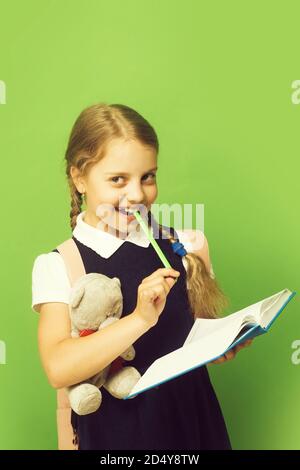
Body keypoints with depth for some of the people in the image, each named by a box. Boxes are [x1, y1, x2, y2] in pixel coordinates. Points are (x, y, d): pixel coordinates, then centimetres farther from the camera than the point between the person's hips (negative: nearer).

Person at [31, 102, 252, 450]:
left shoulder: (183, 247, -4)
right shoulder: (57, 266, -12)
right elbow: (58, 370, -23)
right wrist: (140, 319, -31)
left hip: (192, 418, 3)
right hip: (113, 430, -2)